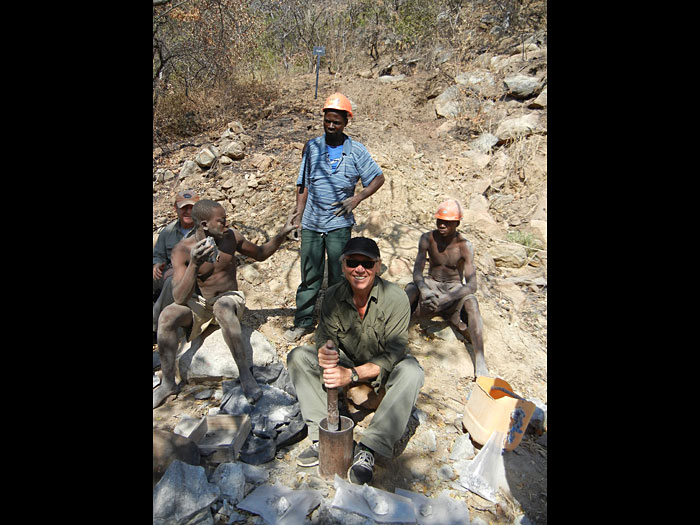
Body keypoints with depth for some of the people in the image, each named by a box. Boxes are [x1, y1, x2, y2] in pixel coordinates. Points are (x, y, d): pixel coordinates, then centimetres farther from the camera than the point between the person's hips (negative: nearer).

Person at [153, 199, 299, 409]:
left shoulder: (231, 237, -9)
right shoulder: (182, 250, -16)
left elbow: (260, 254, 9)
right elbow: (179, 298, -25)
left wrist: (283, 232, -3)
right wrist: (194, 265, -40)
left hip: (230, 299, 0)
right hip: (200, 304, 1)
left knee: (222, 307, -38)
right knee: (167, 316, -29)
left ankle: (245, 373, -31)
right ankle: (168, 383, -14)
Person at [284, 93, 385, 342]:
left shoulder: (356, 151, 2)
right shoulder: (311, 147, 6)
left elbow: (378, 178, 8)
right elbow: (303, 185, 9)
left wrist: (357, 198, -8)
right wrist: (299, 216, 4)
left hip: (339, 223, -1)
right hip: (311, 223, 2)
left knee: (338, 277, 7)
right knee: (309, 275, 7)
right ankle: (303, 321, 20)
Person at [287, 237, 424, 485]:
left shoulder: (395, 297, -23)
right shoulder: (333, 296, -14)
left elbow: (394, 353, -25)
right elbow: (325, 338, -12)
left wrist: (353, 374, -37)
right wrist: (325, 352, -38)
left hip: (383, 370, -2)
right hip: (346, 362, 3)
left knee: (411, 370, -34)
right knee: (298, 356, -16)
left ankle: (368, 449, -29)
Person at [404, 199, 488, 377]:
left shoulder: (464, 246, -17)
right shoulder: (428, 238, -10)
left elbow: (471, 285, -23)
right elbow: (417, 271, -16)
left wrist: (446, 298, -38)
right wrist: (424, 289, -39)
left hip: (454, 288, -2)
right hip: (432, 284, 2)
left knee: (471, 301, -35)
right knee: (411, 289, -31)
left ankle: (480, 362, -36)